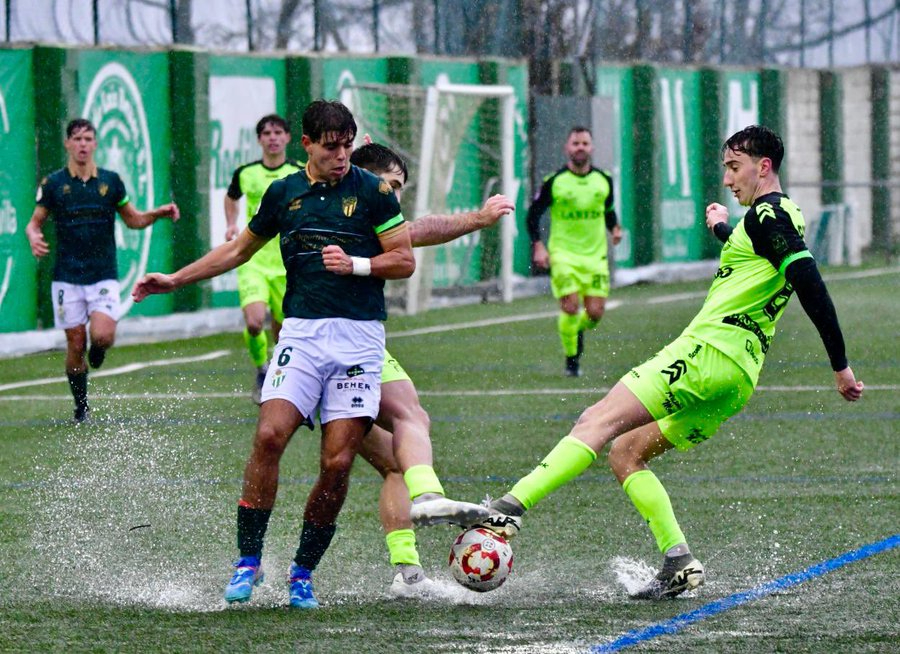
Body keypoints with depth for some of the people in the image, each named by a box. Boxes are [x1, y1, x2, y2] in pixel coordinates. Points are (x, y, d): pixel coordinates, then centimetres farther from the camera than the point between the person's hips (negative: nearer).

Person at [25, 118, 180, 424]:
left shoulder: (110, 181, 5)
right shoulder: (53, 183, 1)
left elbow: (132, 219, 16)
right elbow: (35, 221, 8)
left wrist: (157, 214, -2)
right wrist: (34, 237, -14)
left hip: (104, 276, 0)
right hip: (67, 279, 0)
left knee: (103, 336, -18)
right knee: (75, 344, -1)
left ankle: (97, 349, 19)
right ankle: (81, 406, 15)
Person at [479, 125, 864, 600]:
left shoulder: (767, 213, -7)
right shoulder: (785, 216, 22)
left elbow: (810, 284, -18)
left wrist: (840, 366, -19)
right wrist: (722, 230, 62)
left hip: (708, 352, -10)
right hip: (739, 377, 10)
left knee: (598, 422, -17)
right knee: (624, 454, 12)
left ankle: (510, 508, -29)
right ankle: (679, 564, 0)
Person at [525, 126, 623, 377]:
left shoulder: (604, 180, 4)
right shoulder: (554, 182, -6)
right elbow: (533, 214, 1)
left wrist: (614, 228, 0)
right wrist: (538, 246, -11)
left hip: (595, 255, 3)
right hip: (563, 255, -3)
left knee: (595, 313, -3)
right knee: (570, 307, -16)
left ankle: (579, 330, 33)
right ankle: (571, 358, 4)